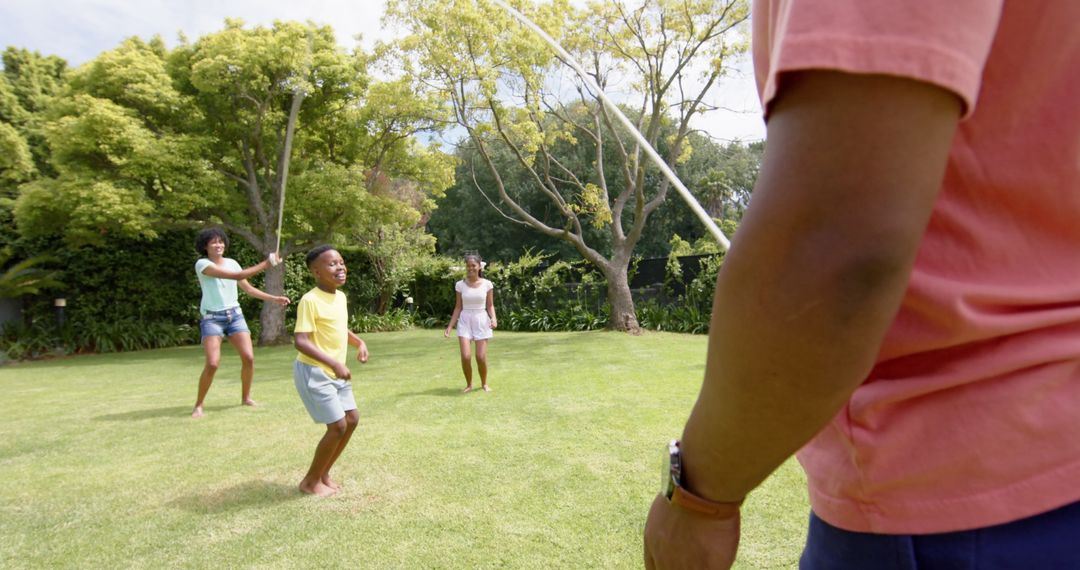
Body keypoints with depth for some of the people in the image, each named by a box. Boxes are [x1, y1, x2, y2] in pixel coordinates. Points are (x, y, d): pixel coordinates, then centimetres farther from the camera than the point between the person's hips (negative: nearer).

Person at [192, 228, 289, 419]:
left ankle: (246, 397, 13)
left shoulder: (231, 263, 7)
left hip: (235, 314, 5)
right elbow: (237, 276, -23)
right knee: (212, 364, -16)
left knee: (248, 357, -6)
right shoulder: (202, 264, -11)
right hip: (212, 318, -5)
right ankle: (198, 405, 3)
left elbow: (248, 288, 14)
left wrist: (274, 298, 6)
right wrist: (264, 264, -26)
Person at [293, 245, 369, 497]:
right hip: (314, 372, -9)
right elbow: (300, 341, -27)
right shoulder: (310, 300, -21)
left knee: (352, 419, 11)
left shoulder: (341, 297, 6)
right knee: (338, 426, -8)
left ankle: (323, 473, 27)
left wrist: (359, 342, 5)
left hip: (335, 372, 9)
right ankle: (311, 481, 12)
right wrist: (334, 364, -34)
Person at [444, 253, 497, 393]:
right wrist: (449, 327, 0)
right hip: (465, 321, 1)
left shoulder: (487, 284, -1)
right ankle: (469, 384, 13)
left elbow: (490, 305, 4)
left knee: (481, 357, -5)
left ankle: (484, 383, 21)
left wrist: (493, 318, -16)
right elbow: (458, 308, 5)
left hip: (481, 321, -1)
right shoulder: (460, 285, 0)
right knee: (465, 356, -11)